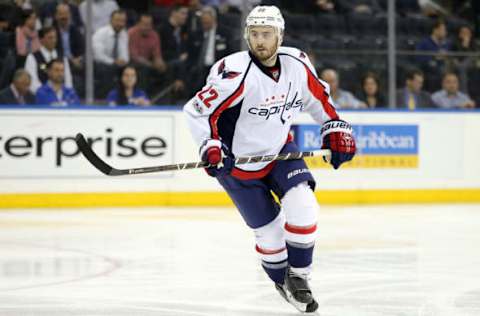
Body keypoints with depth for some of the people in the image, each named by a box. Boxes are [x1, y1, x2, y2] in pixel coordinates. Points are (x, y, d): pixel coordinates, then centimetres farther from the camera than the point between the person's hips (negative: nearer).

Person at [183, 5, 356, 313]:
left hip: (279, 149, 4)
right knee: (270, 229, 0)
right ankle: (282, 281, 27)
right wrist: (211, 146, -36)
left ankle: (298, 276, 2)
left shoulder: (297, 63, -10)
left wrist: (335, 128, 5)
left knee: (302, 206, -17)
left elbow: (318, 96, 10)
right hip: (237, 161, -4)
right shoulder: (235, 73, -28)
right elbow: (197, 111, -25)